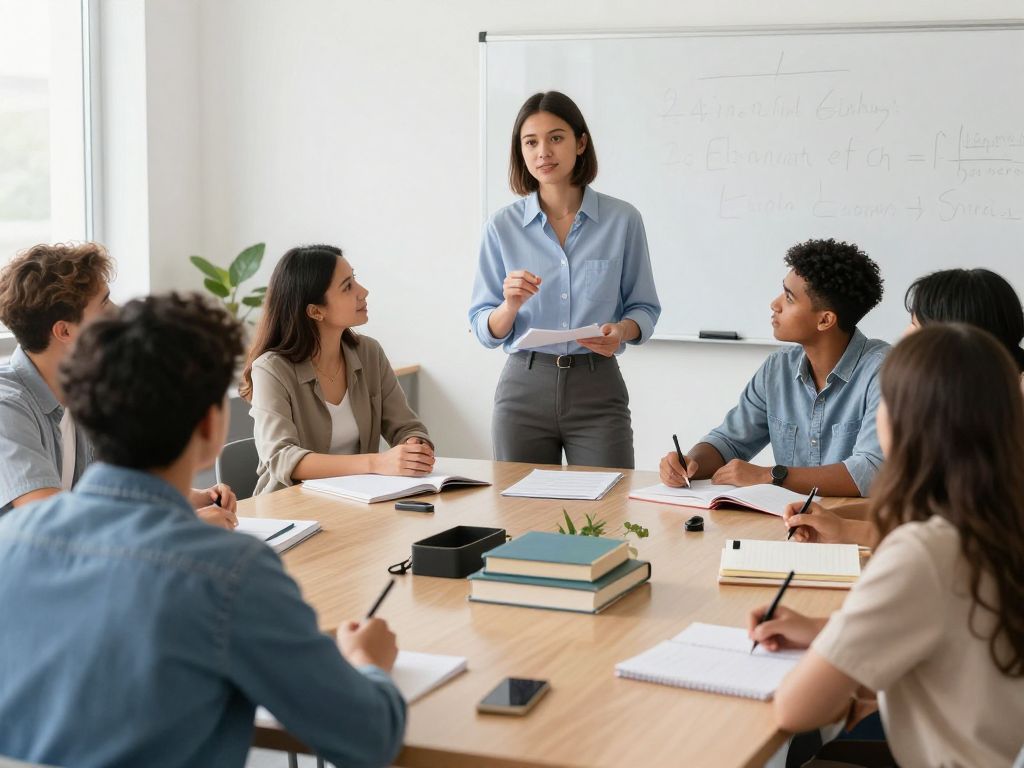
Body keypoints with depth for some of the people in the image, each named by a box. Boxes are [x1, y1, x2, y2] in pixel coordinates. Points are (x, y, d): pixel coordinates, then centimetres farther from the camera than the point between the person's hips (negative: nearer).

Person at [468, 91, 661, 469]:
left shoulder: (622, 220, -1)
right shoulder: (502, 226, 2)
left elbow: (644, 308, 6)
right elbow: (485, 330, 3)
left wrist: (621, 331, -15)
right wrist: (511, 305, -17)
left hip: (597, 389, -1)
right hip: (524, 386, 1)